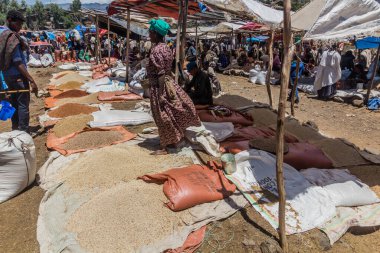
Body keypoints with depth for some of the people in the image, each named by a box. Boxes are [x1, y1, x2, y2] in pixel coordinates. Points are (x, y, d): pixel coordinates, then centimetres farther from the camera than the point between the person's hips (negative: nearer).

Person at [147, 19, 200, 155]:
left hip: (160, 86, -9)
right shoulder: (166, 47, 7)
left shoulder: (156, 50, -18)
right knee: (173, 113, 16)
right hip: (169, 83, 9)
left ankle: (164, 147, 13)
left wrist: (161, 94, -20)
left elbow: (160, 74, -22)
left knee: (163, 118, 1)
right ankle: (173, 140, 32)